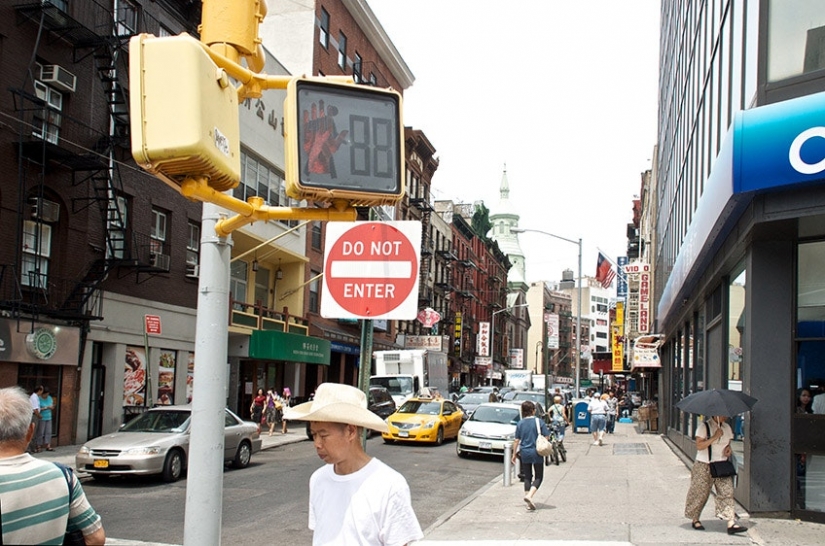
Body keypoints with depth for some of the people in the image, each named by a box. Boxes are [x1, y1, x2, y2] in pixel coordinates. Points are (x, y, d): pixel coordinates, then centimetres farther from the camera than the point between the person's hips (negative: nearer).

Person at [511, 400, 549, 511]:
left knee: (527, 477, 14)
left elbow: (516, 440, 1)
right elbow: (545, 437, -7)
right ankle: (529, 496, -17)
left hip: (524, 453, 3)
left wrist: (514, 454, 9)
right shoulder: (539, 421, -8)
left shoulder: (520, 424, 0)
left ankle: (529, 503, 14)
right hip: (537, 453, -3)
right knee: (538, 477, 7)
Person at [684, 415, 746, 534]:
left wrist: (728, 448, 0)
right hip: (704, 466, -5)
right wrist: (715, 437, -23)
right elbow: (699, 446, -18)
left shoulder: (727, 427, 9)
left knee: (727, 491, -8)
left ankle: (731, 524, -12)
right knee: (700, 493, 4)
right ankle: (695, 520, 22)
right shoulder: (704, 427, -11)